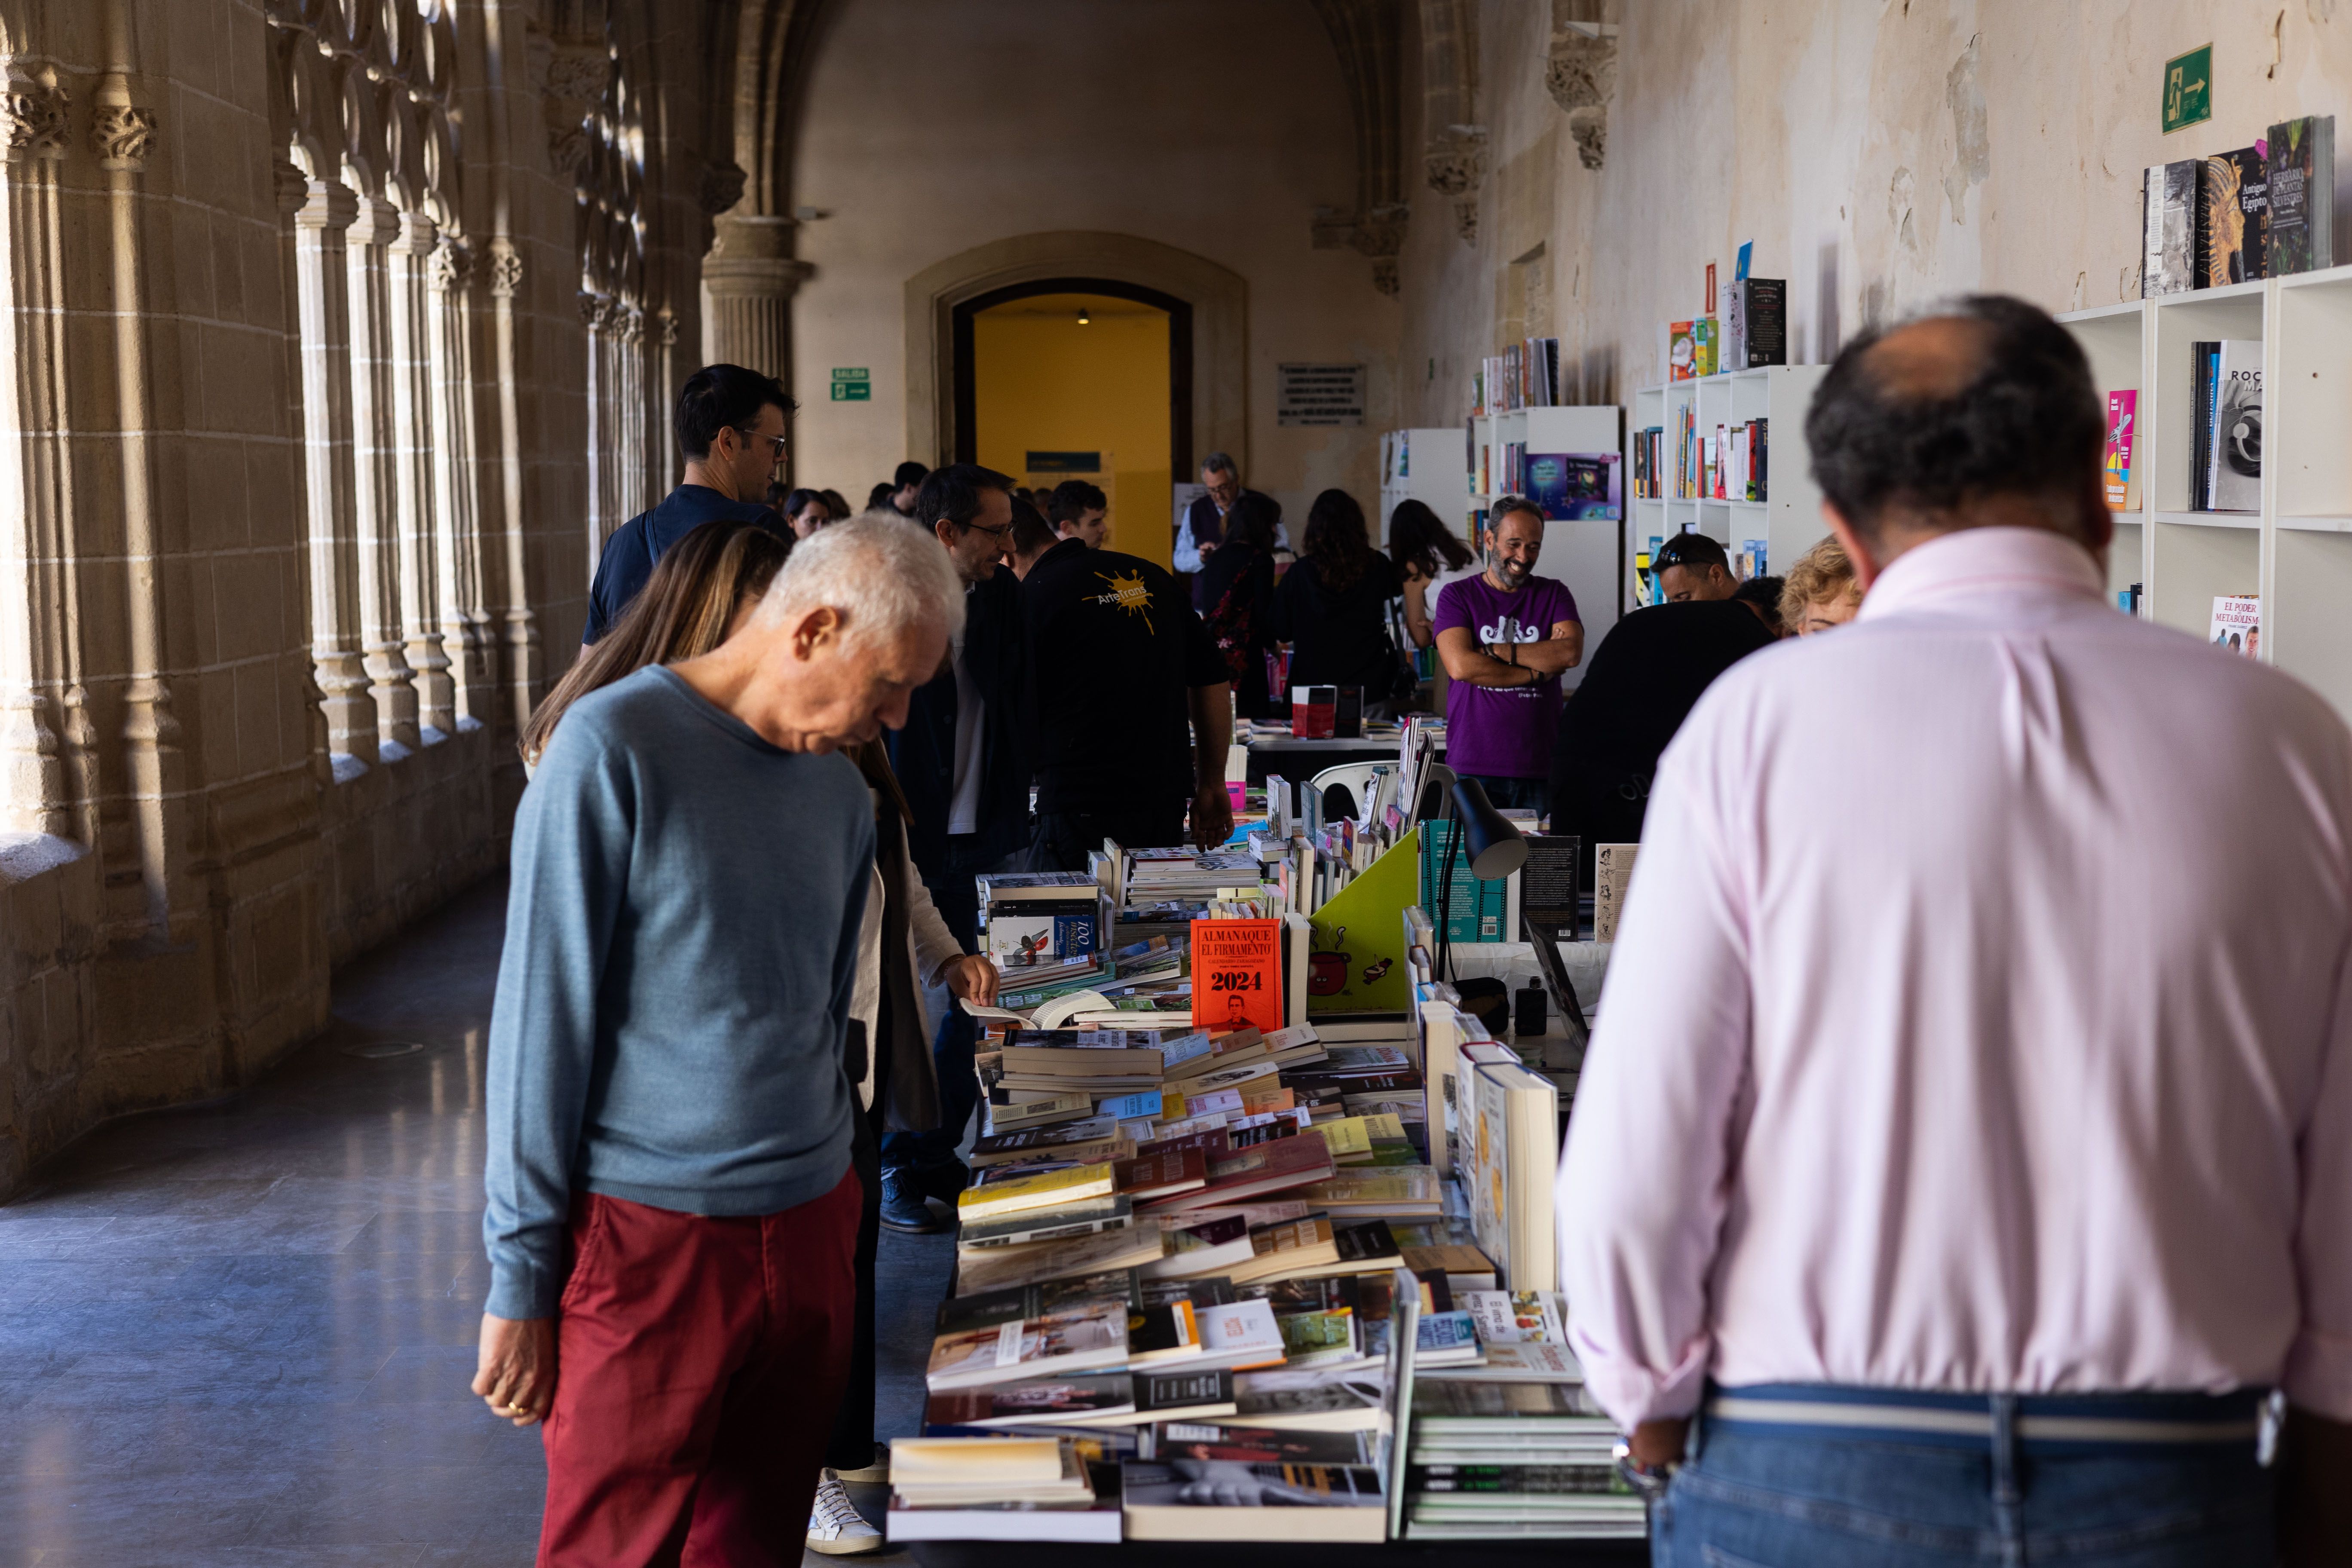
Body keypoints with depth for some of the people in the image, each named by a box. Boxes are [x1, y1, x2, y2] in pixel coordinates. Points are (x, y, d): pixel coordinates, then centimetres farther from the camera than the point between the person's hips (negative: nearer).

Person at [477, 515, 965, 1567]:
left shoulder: (839, 788, 9)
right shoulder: (613, 750, -11)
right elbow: (541, 1020, -11)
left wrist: (821, 1183, 16)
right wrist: (521, 1277, -9)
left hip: (810, 1236, 6)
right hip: (648, 1243, -6)